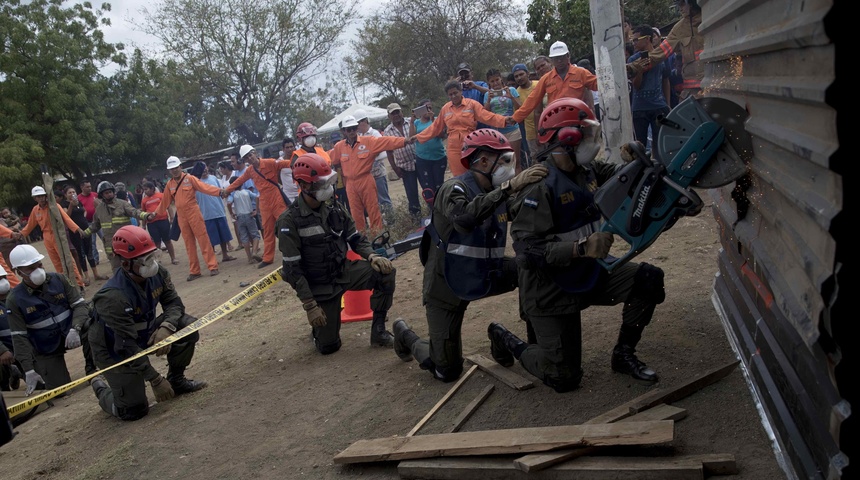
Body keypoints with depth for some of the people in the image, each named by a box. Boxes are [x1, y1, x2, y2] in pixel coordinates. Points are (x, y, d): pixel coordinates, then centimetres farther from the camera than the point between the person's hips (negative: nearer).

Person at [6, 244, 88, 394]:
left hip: (70, 335, 2)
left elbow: (80, 305, -8)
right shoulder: (15, 299, -12)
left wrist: (75, 329, -29)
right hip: (46, 350, -2)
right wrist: (29, 370, -17)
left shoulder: (58, 279, -8)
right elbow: (19, 337, -11)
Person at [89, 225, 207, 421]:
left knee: (188, 326, -16)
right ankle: (101, 388, 26)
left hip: (145, 334, 6)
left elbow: (174, 303, -5)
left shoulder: (158, 274, -15)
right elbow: (127, 346, -31)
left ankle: (176, 380, 6)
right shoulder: (113, 297, -34)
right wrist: (156, 380, -29)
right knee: (134, 411, -7)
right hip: (115, 351, -6)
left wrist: (166, 327, -29)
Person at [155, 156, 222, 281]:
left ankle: (213, 266, -1)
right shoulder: (169, 184, 10)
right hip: (181, 216, 5)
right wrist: (156, 213, 19)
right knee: (189, 244, 8)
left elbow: (204, 187, -16)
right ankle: (194, 271, 13)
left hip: (194, 213, -4)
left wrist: (219, 191, -30)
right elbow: (165, 201, 18)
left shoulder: (189, 178, -4)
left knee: (203, 240, -4)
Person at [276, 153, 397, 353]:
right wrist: (310, 306, -20)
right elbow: (293, 269, -18)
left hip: (345, 271, 4)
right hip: (320, 286, -4)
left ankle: (378, 329, -6)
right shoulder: (289, 222, -18)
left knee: (385, 271, -21)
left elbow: (355, 239, 6)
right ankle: (319, 325, 36)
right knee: (328, 346, 0)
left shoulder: (335, 209, -2)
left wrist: (372, 256, -17)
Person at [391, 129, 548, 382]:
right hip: (447, 287, -6)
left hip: (482, 276, 6)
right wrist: (510, 186, -48)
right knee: (448, 371, 0)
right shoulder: (455, 189, -23)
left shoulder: (497, 192, 0)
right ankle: (405, 335, 28)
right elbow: (464, 217, -45)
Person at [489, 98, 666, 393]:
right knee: (564, 378, 0)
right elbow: (527, 251, -30)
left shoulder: (587, 170, -2)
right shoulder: (540, 186, -26)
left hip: (589, 274, 7)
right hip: (552, 291, -7)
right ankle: (506, 340, 25)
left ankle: (623, 355, 11)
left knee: (649, 279, -7)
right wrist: (582, 248, -40)